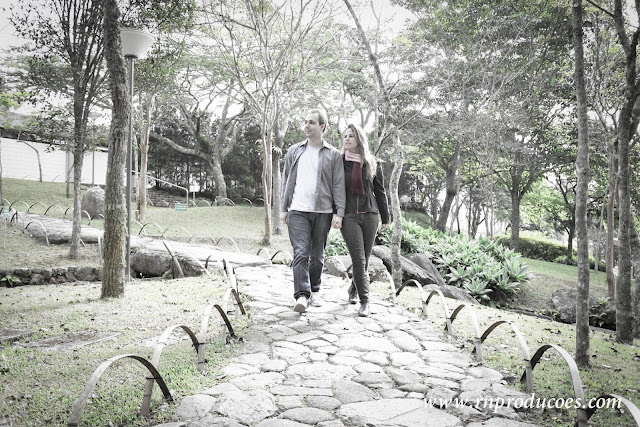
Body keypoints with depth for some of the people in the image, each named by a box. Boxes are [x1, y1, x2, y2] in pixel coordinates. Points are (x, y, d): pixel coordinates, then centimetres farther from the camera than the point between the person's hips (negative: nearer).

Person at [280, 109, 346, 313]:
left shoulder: (333, 155, 4)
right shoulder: (294, 151, 11)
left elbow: (338, 186, 1)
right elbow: (286, 181, 14)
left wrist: (339, 213, -7)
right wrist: (283, 208, 9)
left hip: (323, 211, 0)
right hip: (298, 211, 0)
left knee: (317, 255, 9)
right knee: (301, 253, -10)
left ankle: (314, 291, 24)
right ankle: (302, 295, -12)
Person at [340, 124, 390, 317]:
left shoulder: (372, 165, 8)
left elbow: (380, 192, 13)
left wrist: (385, 218, 13)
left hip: (370, 215, 2)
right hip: (349, 216, -2)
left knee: (364, 259, 8)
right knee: (358, 259, -11)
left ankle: (353, 289, 32)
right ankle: (364, 301, -4)